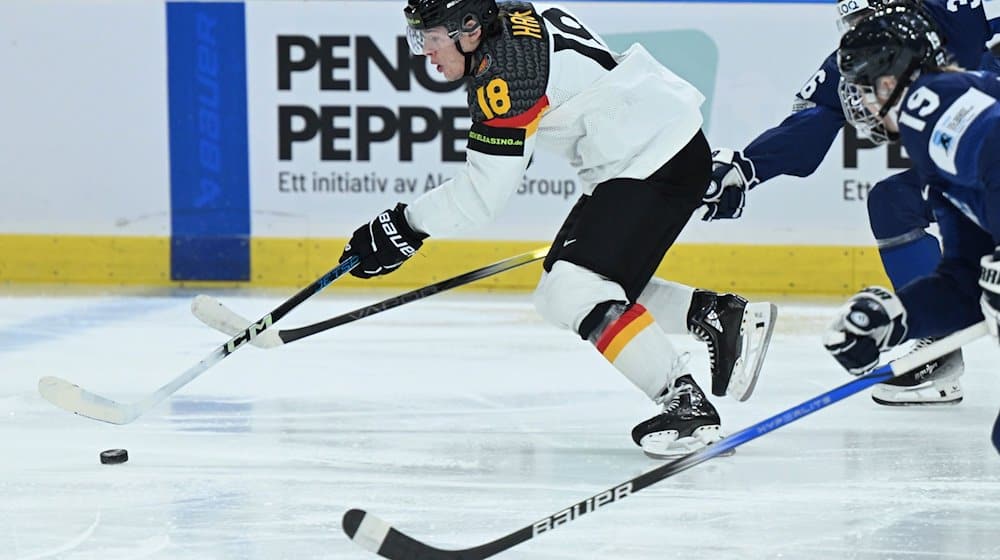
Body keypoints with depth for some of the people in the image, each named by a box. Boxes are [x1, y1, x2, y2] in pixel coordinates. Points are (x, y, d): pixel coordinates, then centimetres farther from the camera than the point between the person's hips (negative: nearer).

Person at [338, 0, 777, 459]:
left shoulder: (505, 71, -22)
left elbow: (482, 194, -20)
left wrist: (405, 227, -12)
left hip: (661, 158, -10)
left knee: (577, 291, -20)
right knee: (556, 295, 10)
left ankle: (687, 405, -18)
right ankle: (721, 315, 13)